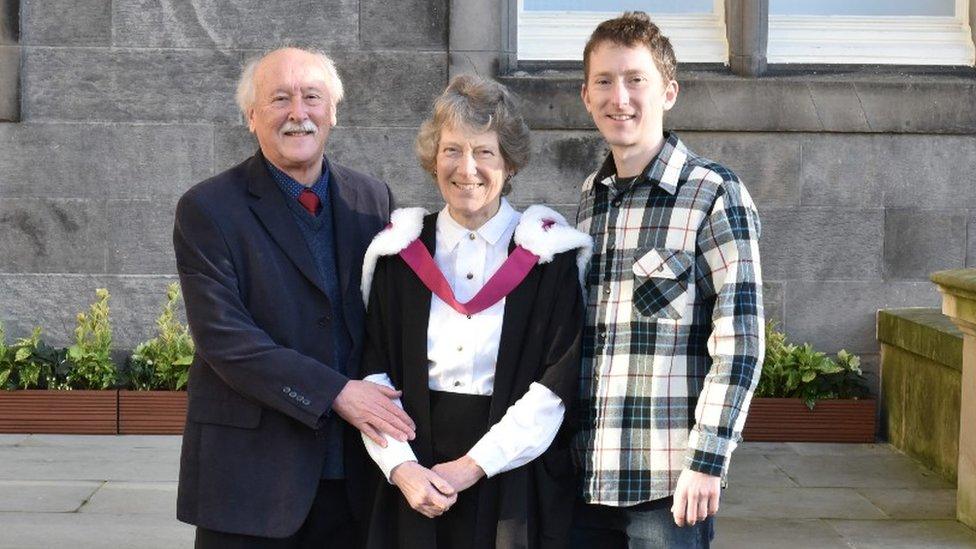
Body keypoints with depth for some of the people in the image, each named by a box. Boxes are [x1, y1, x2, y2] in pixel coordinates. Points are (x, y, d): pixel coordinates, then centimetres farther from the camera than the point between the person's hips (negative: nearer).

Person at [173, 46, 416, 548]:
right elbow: (223, 337, -14)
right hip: (250, 473, -4)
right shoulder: (207, 209, -5)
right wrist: (335, 393, -19)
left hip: (353, 468, 4)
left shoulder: (371, 199, 9)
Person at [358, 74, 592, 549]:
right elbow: (374, 374, 2)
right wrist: (401, 467, -12)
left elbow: (557, 384, -7)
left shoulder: (550, 255, -1)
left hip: (515, 478, -1)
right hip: (415, 487, 2)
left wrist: (473, 466, -13)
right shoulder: (399, 253, 6)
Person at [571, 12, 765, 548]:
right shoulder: (588, 198, 11)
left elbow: (740, 339, -10)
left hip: (668, 482, -5)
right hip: (586, 477, 5)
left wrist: (706, 461, -15)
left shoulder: (714, 193, -6)